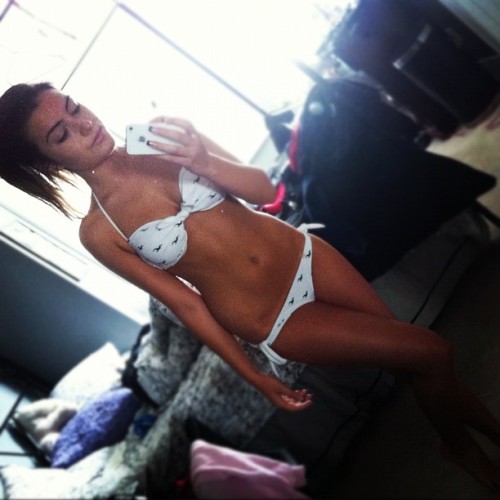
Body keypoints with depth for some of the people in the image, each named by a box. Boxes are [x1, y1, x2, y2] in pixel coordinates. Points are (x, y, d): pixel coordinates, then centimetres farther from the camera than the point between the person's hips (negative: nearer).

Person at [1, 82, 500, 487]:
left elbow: (263, 187, -5)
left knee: (415, 360, 13)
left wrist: (204, 161, -25)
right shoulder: (98, 233, -11)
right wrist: (256, 378, -4)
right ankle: (459, 444, 29)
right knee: (429, 352, -3)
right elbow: (186, 304, -8)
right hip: (272, 321, -3)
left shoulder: (163, 136, -5)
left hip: (304, 256, 3)